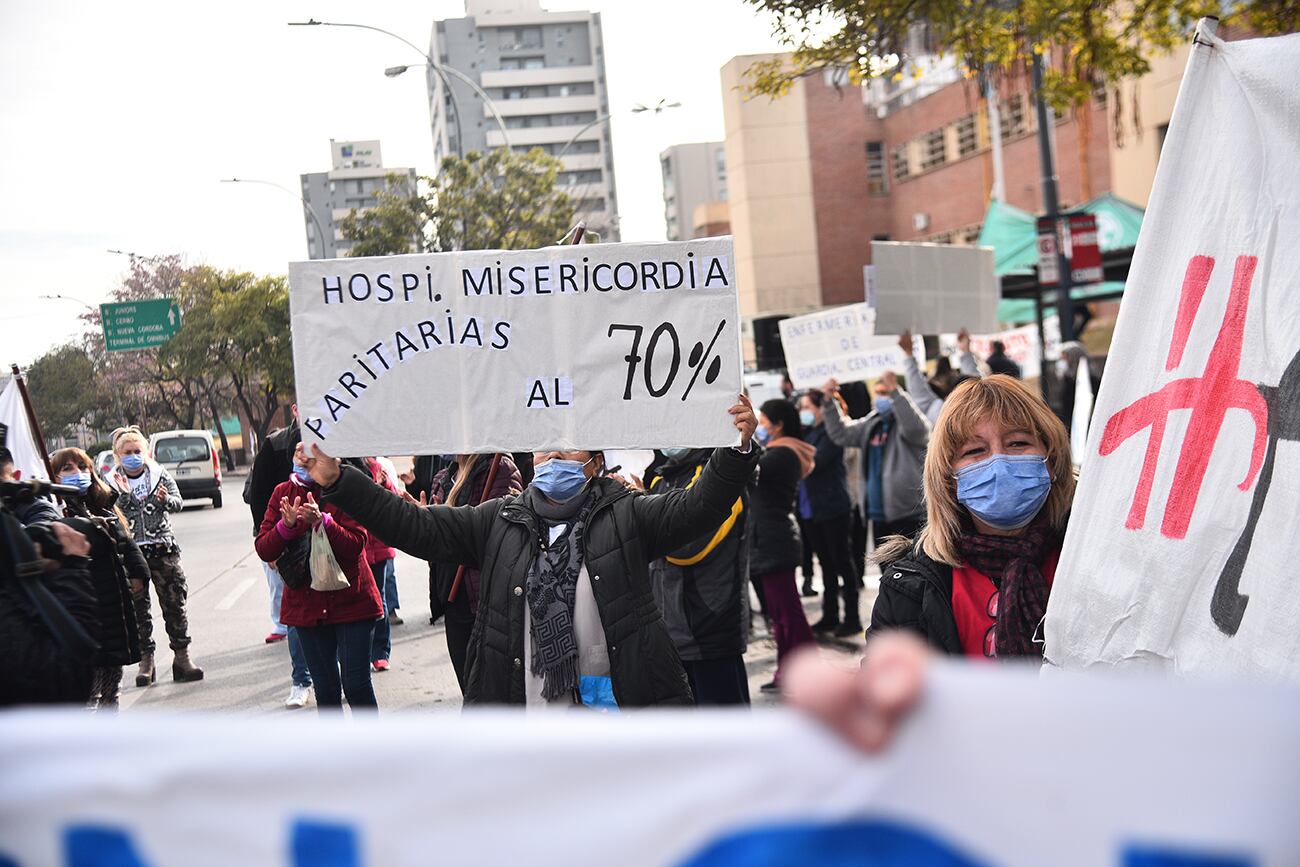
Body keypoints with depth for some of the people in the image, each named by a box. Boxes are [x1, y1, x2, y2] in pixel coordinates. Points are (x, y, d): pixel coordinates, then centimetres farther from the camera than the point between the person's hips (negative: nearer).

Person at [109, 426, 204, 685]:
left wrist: (165, 499, -21)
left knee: (174, 604, 0)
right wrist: (124, 496, -19)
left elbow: (179, 503, -2)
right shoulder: (112, 483, 3)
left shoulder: (160, 475, 5)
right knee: (137, 608, 5)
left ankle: (181, 657, 4)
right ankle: (145, 659, 12)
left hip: (163, 549, 0)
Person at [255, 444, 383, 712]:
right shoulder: (283, 492, 4)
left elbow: (356, 544, -16)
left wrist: (322, 521, -30)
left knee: (356, 684, -3)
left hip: (350, 600, -3)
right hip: (307, 604, 4)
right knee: (325, 688, 10)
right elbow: (263, 549, -2)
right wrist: (287, 525, -20)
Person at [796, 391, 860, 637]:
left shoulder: (830, 432, -10)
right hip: (810, 508, 8)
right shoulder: (805, 432, 13)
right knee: (826, 562, 13)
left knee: (841, 561, -2)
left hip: (833, 507, -8)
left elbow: (815, 461, -20)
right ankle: (830, 616, 19)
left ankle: (852, 618, 3)